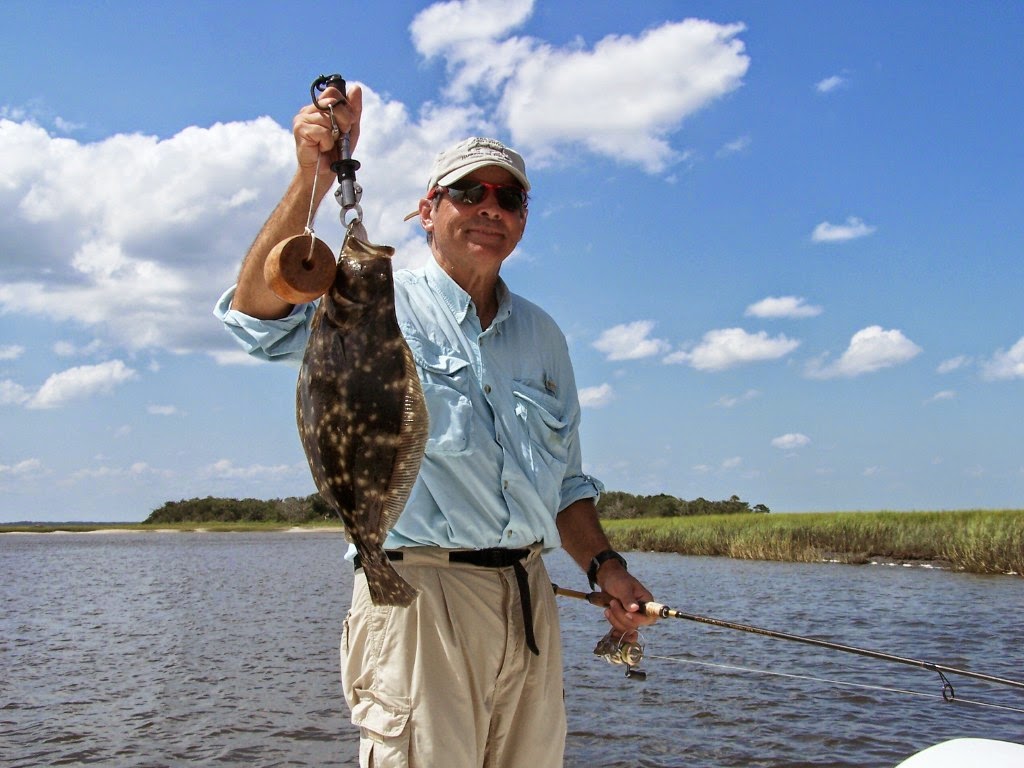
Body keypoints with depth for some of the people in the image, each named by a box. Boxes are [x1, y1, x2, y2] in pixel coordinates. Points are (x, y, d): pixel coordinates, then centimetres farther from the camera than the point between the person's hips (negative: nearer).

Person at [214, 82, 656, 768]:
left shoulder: (542, 335, 16)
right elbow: (259, 313, -21)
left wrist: (604, 565, 6)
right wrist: (315, 177, -31)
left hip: (529, 600, 6)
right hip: (419, 589, -6)